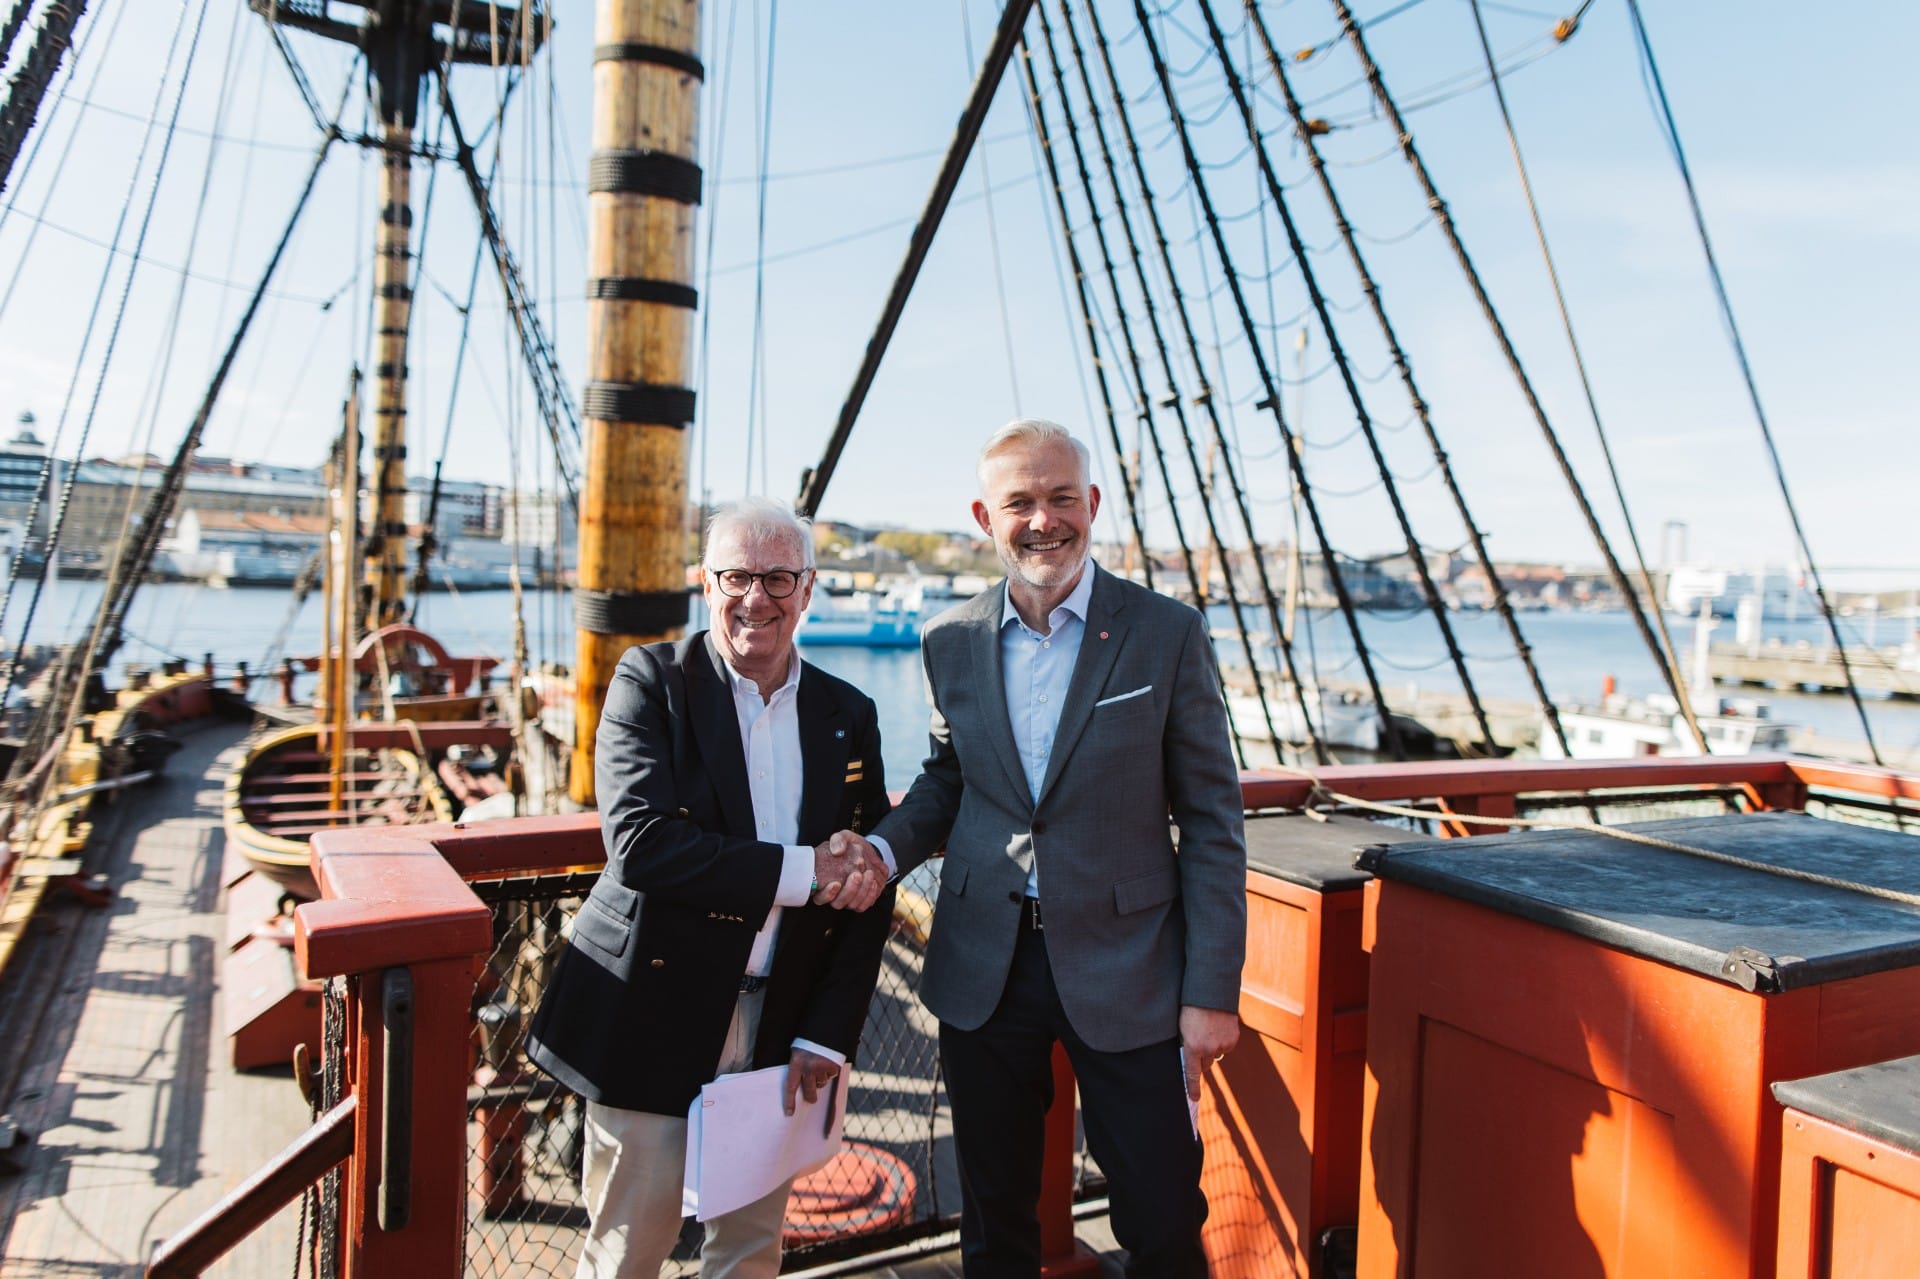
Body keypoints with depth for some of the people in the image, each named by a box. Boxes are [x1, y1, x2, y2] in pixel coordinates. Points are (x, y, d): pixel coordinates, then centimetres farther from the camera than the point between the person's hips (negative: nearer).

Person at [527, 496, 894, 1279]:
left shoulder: (848, 716, 4)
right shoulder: (650, 682, -7)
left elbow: (869, 890, 5)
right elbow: (639, 845, -20)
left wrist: (828, 1034, -3)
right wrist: (799, 870, -22)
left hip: (781, 1030, 4)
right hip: (653, 1018, -3)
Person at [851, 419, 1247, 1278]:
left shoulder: (1167, 635, -8)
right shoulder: (950, 643, 1)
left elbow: (1211, 825, -5)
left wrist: (1211, 990, -9)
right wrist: (885, 847, -5)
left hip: (1125, 973, -3)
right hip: (982, 971, 3)